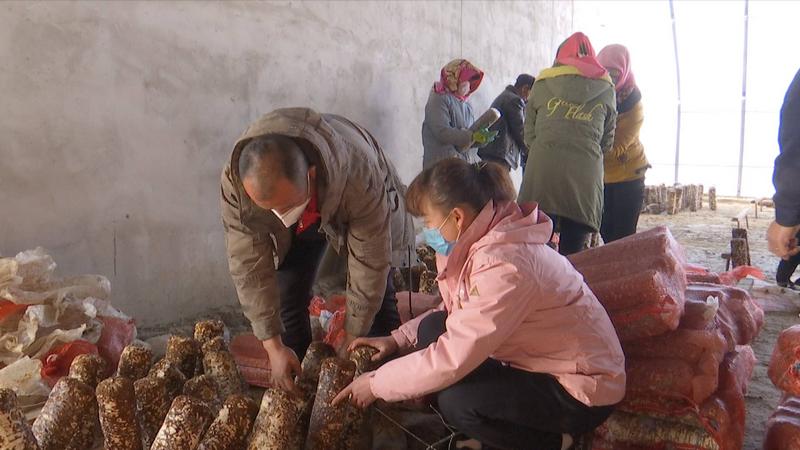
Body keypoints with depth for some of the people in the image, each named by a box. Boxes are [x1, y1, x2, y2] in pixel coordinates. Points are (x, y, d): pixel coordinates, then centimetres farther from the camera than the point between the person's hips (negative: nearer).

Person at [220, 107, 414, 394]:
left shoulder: (360, 176, -45)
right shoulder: (235, 181, -37)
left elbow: (368, 264, -33)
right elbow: (249, 266, -28)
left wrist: (352, 343, -24)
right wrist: (273, 347, -25)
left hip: (353, 208, -2)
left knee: (377, 293, -4)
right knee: (288, 295, -5)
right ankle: (293, 388, 15)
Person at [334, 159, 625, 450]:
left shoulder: (504, 265, -32)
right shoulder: (485, 240, -4)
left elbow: (452, 359, -30)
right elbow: (457, 313, 10)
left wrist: (377, 384, -17)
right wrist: (399, 339, 0)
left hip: (585, 387, -9)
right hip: (538, 361, 9)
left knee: (456, 402, -24)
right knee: (433, 329, -3)